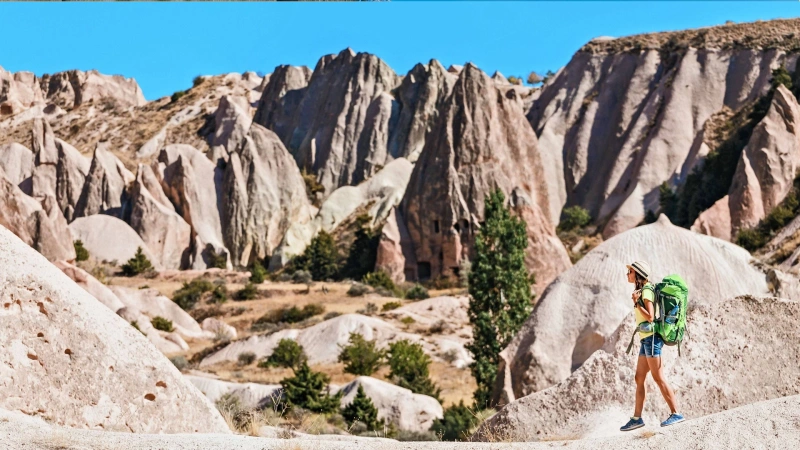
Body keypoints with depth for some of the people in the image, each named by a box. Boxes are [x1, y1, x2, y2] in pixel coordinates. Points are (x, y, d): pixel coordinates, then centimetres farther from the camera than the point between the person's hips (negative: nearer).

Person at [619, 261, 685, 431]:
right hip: (646, 339, 10)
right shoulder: (642, 291, 16)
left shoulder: (646, 291, -12)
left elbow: (650, 316, -19)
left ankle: (675, 414, -4)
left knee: (658, 377, -8)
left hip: (651, 338, -10)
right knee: (639, 379, 9)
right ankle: (637, 418, 12)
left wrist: (636, 302, -17)